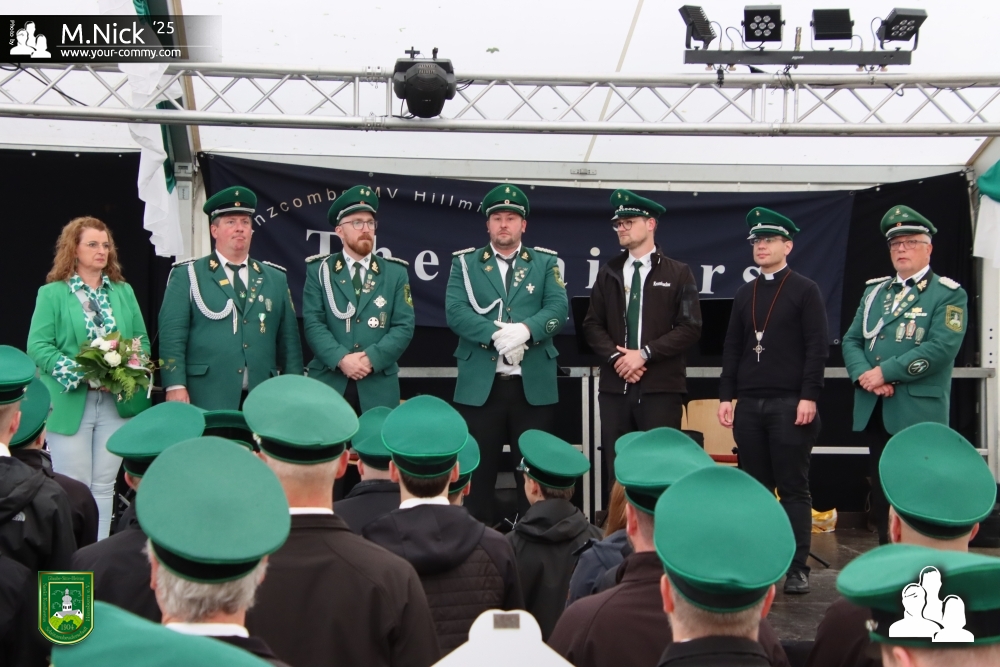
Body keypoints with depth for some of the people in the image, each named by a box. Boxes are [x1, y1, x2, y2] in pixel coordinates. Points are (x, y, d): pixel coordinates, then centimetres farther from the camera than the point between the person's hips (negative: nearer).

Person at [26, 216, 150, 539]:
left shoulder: (124, 292, 12)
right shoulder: (52, 293, 0)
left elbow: (142, 340, 11)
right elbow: (38, 346, -8)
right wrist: (80, 372, -19)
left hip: (117, 402, 4)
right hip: (70, 404, -3)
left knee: (104, 486, 9)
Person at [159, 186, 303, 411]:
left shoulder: (276, 279, 15)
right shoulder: (187, 275, 5)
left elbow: (289, 338, 13)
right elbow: (172, 334, -2)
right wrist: (176, 386, -12)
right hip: (206, 399, -3)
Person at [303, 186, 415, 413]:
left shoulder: (396, 273, 9)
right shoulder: (319, 270, 6)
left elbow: (404, 326, 0)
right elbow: (313, 323, -4)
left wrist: (372, 358, -14)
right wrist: (341, 359, -18)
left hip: (378, 387, 1)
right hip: (327, 384, -1)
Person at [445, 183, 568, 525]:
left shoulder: (545, 262, 11)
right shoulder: (466, 262, 9)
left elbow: (559, 309, -3)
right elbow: (455, 312, -5)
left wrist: (524, 329, -21)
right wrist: (496, 333, -20)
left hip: (533, 385, 1)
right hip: (479, 385, 0)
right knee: (477, 470, 5)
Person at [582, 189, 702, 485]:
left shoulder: (678, 273, 4)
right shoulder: (608, 273, 14)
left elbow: (690, 328, -5)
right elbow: (592, 325, 9)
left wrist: (644, 354, -13)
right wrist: (615, 357, -9)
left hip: (660, 387, -3)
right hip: (615, 386, 3)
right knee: (616, 468, 5)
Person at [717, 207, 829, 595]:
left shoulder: (805, 291, -1)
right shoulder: (745, 294, 14)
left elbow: (817, 347, -6)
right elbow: (732, 349, 14)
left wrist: (808, 397, -14)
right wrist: (726, 396, 7)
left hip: (790, 404, -5)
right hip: (749, 405, 5)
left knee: (793, 488, 0)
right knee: (755, 486, 8)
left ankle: (797, 568, 4)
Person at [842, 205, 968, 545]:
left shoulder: (948, 294, -1)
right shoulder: (874, 290, 17)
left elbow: (940, 348, -15)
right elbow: (851, 340, 10)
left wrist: (884, 373, -17)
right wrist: (864, 375, -11)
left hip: (918, 413, -5)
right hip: (873, 412, 6)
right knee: (882, 491, 11)